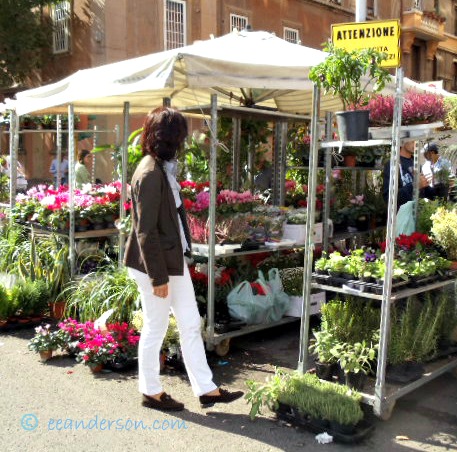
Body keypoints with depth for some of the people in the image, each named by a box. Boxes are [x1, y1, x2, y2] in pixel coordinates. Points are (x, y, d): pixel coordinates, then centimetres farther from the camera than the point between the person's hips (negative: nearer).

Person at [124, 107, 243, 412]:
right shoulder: (150, 173, -20)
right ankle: (151, 392, 26)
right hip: (155, 264, -9)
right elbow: (145, 230, -21)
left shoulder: (165, 168, 9)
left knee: (191, 324, 13)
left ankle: (206, 389, 23)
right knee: (155, 329, 7)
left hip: (175, 260, 9)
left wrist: (172, 266, 14)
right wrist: (158, 277, -19)